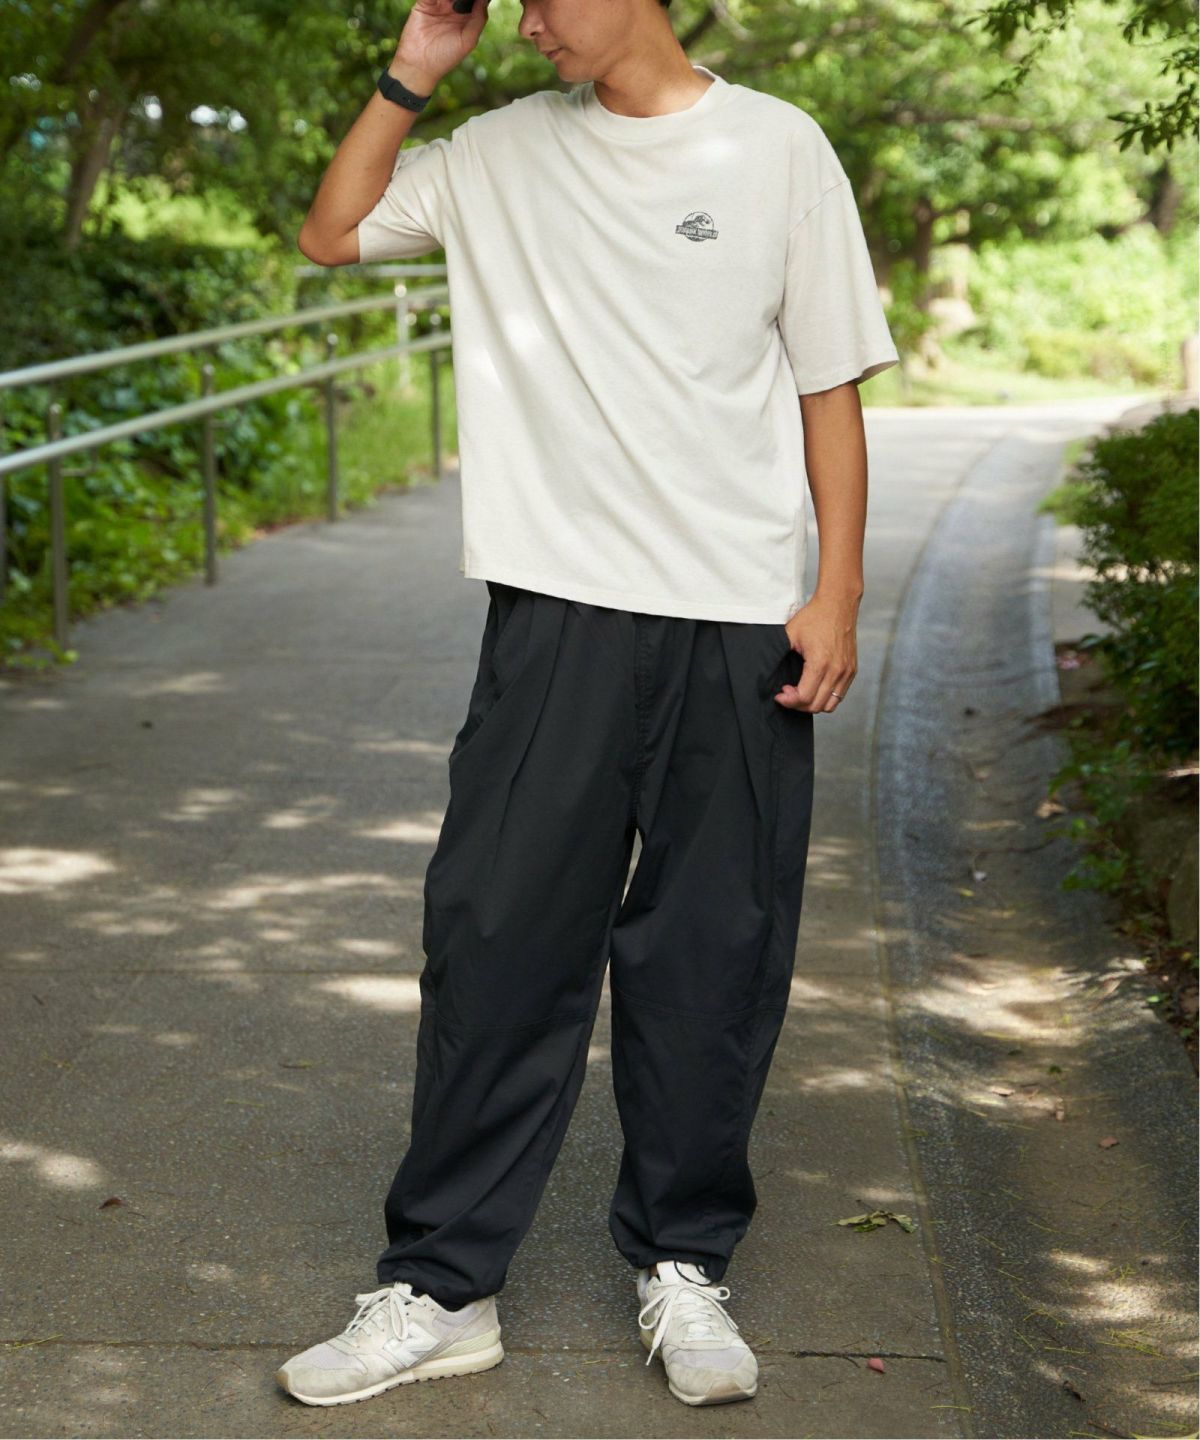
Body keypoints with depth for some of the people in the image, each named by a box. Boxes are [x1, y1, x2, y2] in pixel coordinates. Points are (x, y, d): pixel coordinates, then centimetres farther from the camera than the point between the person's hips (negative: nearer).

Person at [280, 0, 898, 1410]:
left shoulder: (777, 147, 3)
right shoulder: (503, 153, 9)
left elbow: (828, 383, 4)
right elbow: (331, 233, 16)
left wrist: (837, 592, -2)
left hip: (740, 626, -1)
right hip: (558, 610, 2)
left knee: (712, 953, 5)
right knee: (497, 935, -1)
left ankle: (683, 1266, 21)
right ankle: (439, 1287, 9)